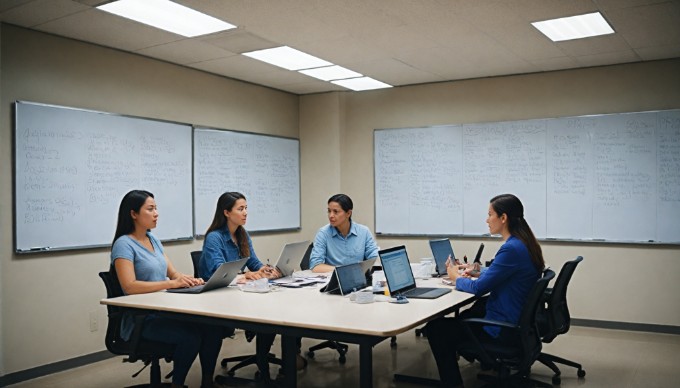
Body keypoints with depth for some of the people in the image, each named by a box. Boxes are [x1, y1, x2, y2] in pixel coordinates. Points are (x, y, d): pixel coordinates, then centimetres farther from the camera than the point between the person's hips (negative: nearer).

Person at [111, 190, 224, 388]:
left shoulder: (153, 239, 14)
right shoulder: (124, 244, -11)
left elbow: (173, 272, 12)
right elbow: (129, 286, -23)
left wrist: (189, 279, -11)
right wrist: (171, 283, -29)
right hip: (142, 320, -7)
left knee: (213, 326, -15)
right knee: (191, 336, -29)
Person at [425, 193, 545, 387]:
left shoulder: (512, 249, -26)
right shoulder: (523, 243, 5)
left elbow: (478, 288, -21)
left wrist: (457, 278, -3)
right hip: (518, 318, 10)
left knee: (435, 328, -6)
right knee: (463, 316, 33)